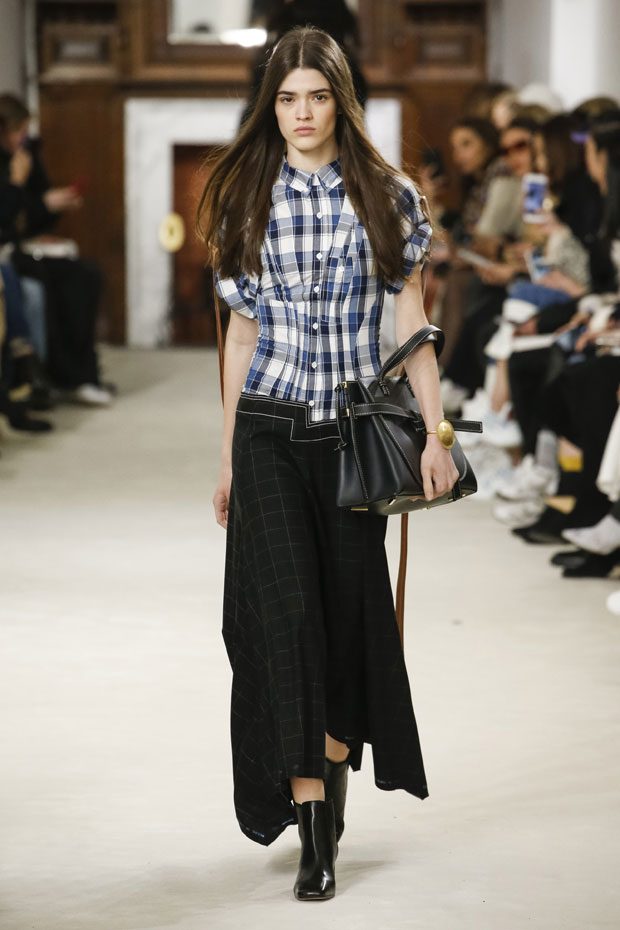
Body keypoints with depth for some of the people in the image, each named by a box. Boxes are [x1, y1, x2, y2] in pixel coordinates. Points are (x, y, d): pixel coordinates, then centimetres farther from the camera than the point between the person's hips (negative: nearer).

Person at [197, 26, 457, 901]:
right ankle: (313, 829, -8)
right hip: (271, 432, 0)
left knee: (350, 603, 5)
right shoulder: (248, 200, 5)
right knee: (286, 605, -9)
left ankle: (335, 774, 25)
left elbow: (411, 323, 3)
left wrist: (434, 434, -5)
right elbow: (241, 332, 10)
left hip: (356, 431, 0)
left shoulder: (389, 198, 2)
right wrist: (227, 456, 10)